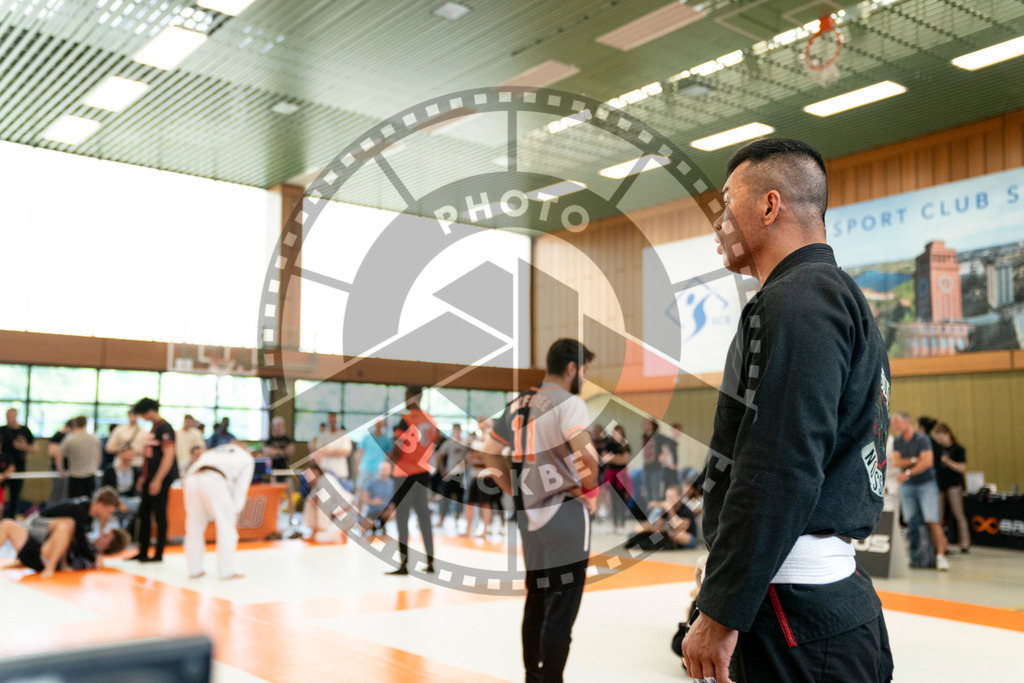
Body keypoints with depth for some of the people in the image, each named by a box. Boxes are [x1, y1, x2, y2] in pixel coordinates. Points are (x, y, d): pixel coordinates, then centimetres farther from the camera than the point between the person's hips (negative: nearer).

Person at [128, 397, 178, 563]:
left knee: (160, 514, -3)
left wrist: (157, 480, -23)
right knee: (144, 512, 11)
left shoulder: (165, 428, -14)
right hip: (151, 478, 10)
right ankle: (143, 552, 19)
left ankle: (159, 554, 4)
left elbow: (168, 455, -20)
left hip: (161, 478, -10)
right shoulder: (154, 428, 16)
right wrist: (144, 477, 22)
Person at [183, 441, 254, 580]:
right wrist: (234, 514, 23)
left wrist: (209, 515, 33)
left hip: (192, 480, 5)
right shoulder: (246, 458, 29)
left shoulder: (212, 453, 41)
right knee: (226, 527, 6)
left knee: (194, 526, 17)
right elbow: (240, 488, 20)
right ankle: (227, 571, 7)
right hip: (213, 481, -5)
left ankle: (194, 570, 22)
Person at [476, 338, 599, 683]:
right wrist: (589, 485, -8)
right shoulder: (568, 402, -12)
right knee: (561, 609, -1)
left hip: (530, 514, 8)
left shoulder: (518, 403, 11)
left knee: (536, 600, 20)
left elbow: (490, 452, 18)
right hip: (564, 512, -8)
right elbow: (584, 452, -27)